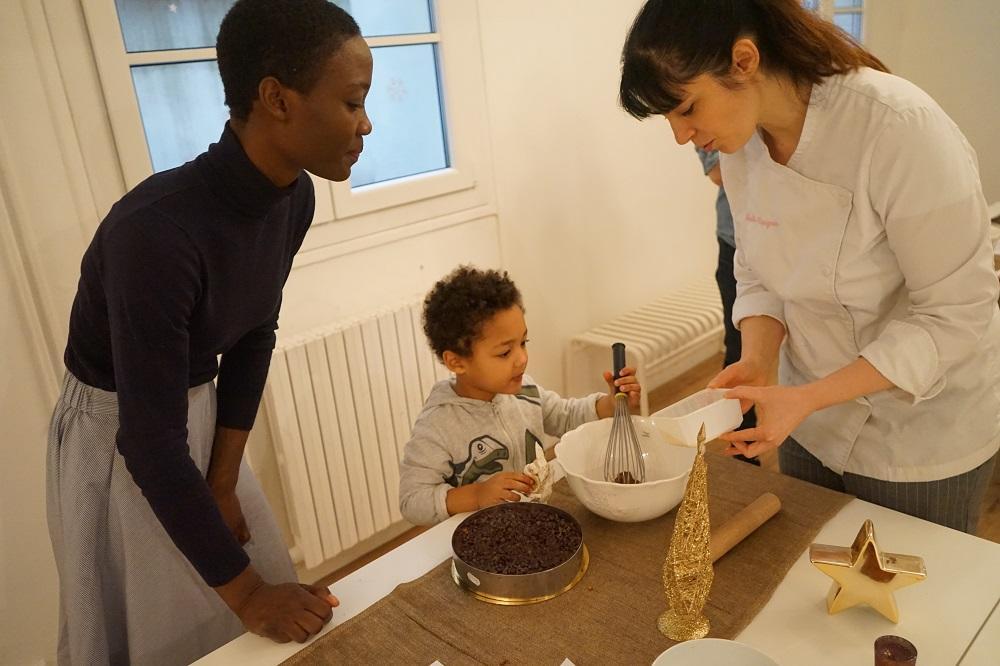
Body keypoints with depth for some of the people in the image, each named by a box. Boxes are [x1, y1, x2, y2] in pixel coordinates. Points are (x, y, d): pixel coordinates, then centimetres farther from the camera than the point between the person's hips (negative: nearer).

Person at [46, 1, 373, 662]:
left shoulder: (294, 198, -12)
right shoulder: (157, 230, -35)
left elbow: (255, 337, -1)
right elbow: (151, 443, -31)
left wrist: (223, 483, -2)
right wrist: (245, 593, -22)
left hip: (201, 415, 7)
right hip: (119, 434, -6)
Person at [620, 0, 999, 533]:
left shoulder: (901, 129, -28)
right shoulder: (742, 142, -9)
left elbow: (955, 315, -23)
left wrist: (806, 398, -29)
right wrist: (757, 360, -17)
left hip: (922, 435, -5)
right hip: (813, 424, 6)